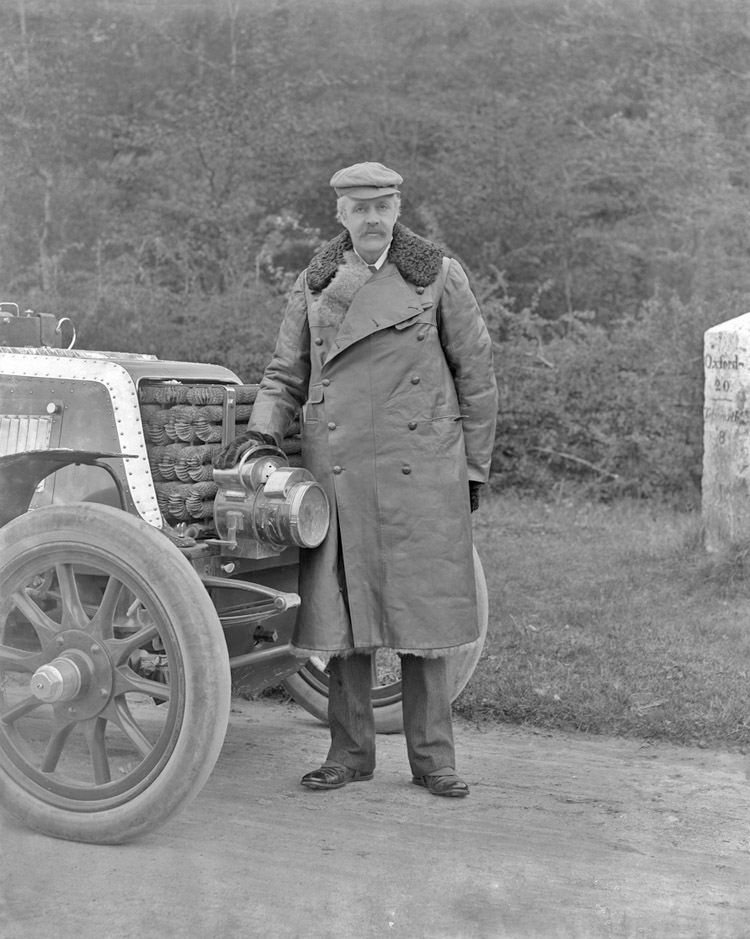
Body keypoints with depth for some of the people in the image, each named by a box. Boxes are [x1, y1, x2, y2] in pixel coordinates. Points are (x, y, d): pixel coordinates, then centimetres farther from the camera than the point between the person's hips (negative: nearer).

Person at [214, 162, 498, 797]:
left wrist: (473, 469, 4)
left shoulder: (439, 276, 3)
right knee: (343, 611, 4)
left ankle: (432, 757, 13)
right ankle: (350, 752, 17)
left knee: (423, 609, 2)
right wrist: (260, 432, -4)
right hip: (337, 469, 2)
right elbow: (287, 376, 14)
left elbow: (477, 376, 6)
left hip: (420, 471, -2)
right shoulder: (313, 286, 9)